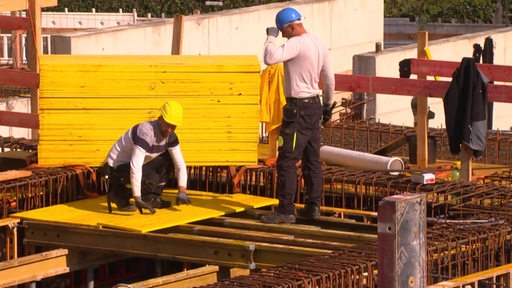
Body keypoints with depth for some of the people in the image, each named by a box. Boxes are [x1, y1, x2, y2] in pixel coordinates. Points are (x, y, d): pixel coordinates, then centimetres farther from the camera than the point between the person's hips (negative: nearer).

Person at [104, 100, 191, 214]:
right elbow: (135, 166, -39)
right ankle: (119, 194, -7)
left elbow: (180, 163, 0)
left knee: (169, 159, 2)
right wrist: (137, 199, -41)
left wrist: (182, 192, -13)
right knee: (150, 179, -31)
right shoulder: (146, 132, -31)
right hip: (116, 167, -9)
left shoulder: (170, 136, -5)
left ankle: (152, 198, 2)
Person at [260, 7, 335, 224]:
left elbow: (270, 58, -31)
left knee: (286, 161, -7)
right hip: (315, 106, 9)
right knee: (312, 159, 14)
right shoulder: (319, 44, 11)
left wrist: (271, 37, -14)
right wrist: (328, 105, 27)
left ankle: (286, 210, -8)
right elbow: (329, 79, 18)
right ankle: (314, 206, 18)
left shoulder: (296, 44, -18)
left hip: (298, 108, -9)